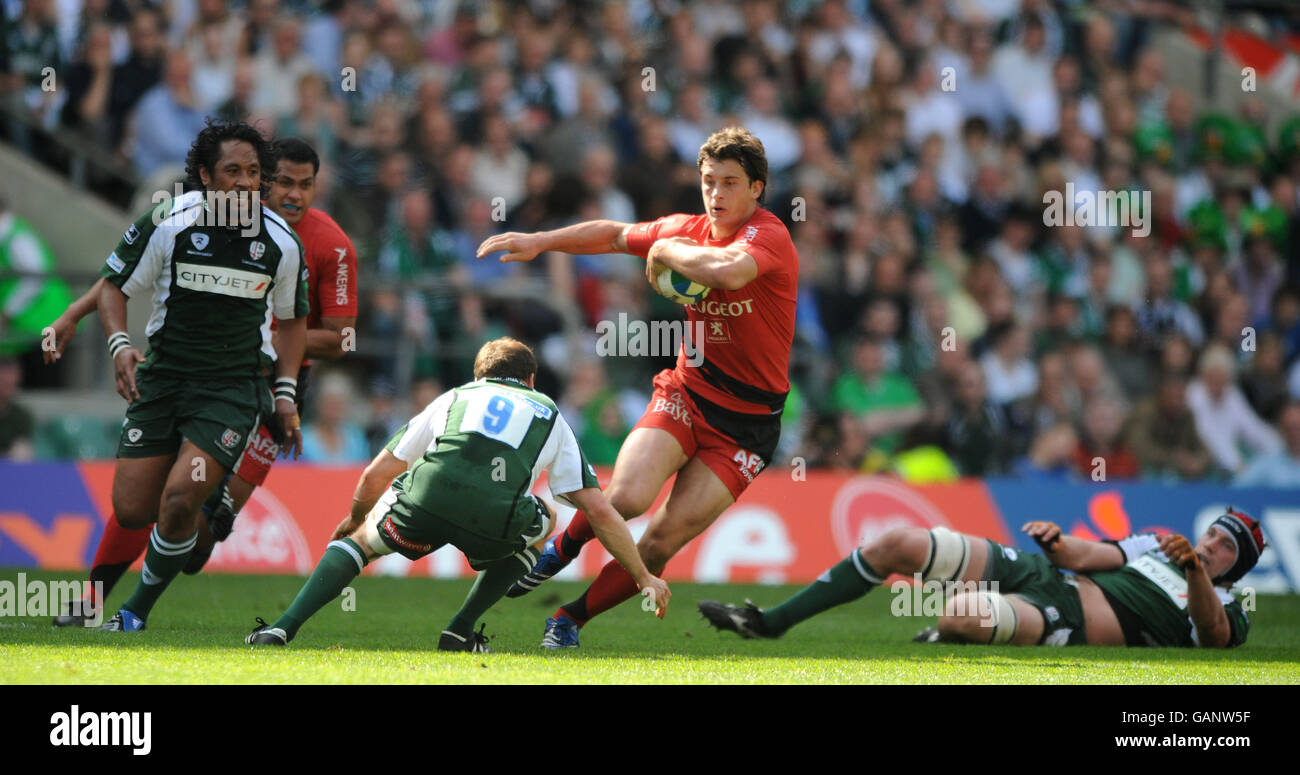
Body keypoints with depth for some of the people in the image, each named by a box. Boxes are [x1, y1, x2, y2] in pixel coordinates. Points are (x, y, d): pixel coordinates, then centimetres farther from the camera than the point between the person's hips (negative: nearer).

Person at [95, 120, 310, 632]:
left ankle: (137, 611, 1)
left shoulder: (281, 243, -3)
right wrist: (120, 345, -13)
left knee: (178, 501, -20)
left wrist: (286, 394, 6)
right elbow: (114, 285, 4)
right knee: (131, 510, -6)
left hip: (234, 385, -1)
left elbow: (291, 318, 13)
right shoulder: (167, 223, -8)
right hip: (162, 376, 1)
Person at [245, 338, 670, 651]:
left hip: (426, 497, 1)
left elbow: (375, 476, 34)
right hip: (498, 521, -1)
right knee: (542, 522, 34)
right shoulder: (550, 416, 32)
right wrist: (644, 577, 36)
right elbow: (600, 511, 27)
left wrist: (354, 521, 55)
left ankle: (283, 627, 8)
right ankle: (460, 631, 26)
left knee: (360, 540, 30)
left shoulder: (455, 397, 34)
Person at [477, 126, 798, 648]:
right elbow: (615, 235, 24)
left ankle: (570, 619, 9)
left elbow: (728, 271, -38)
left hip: (747, 424, -4)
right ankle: (560, 551, 8)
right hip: (686, 394, 4)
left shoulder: (769, 237, -16)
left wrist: (666, 251, -21)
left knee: (663, 542, -10)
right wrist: (540, 241, 19)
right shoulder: (688, 230, 5)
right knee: (626, 497, -23)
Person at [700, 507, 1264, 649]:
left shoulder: (1220, 608, 8)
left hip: (1066, 623, -7)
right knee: (900, 544, -5)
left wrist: (1194, 571, -32)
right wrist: (1057, 545, -7)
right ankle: (770, 622, -3)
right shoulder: (1153, 546, 27)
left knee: (962, 615, -40)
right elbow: (1082, 556, 17)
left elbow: (1216, 635, -15)